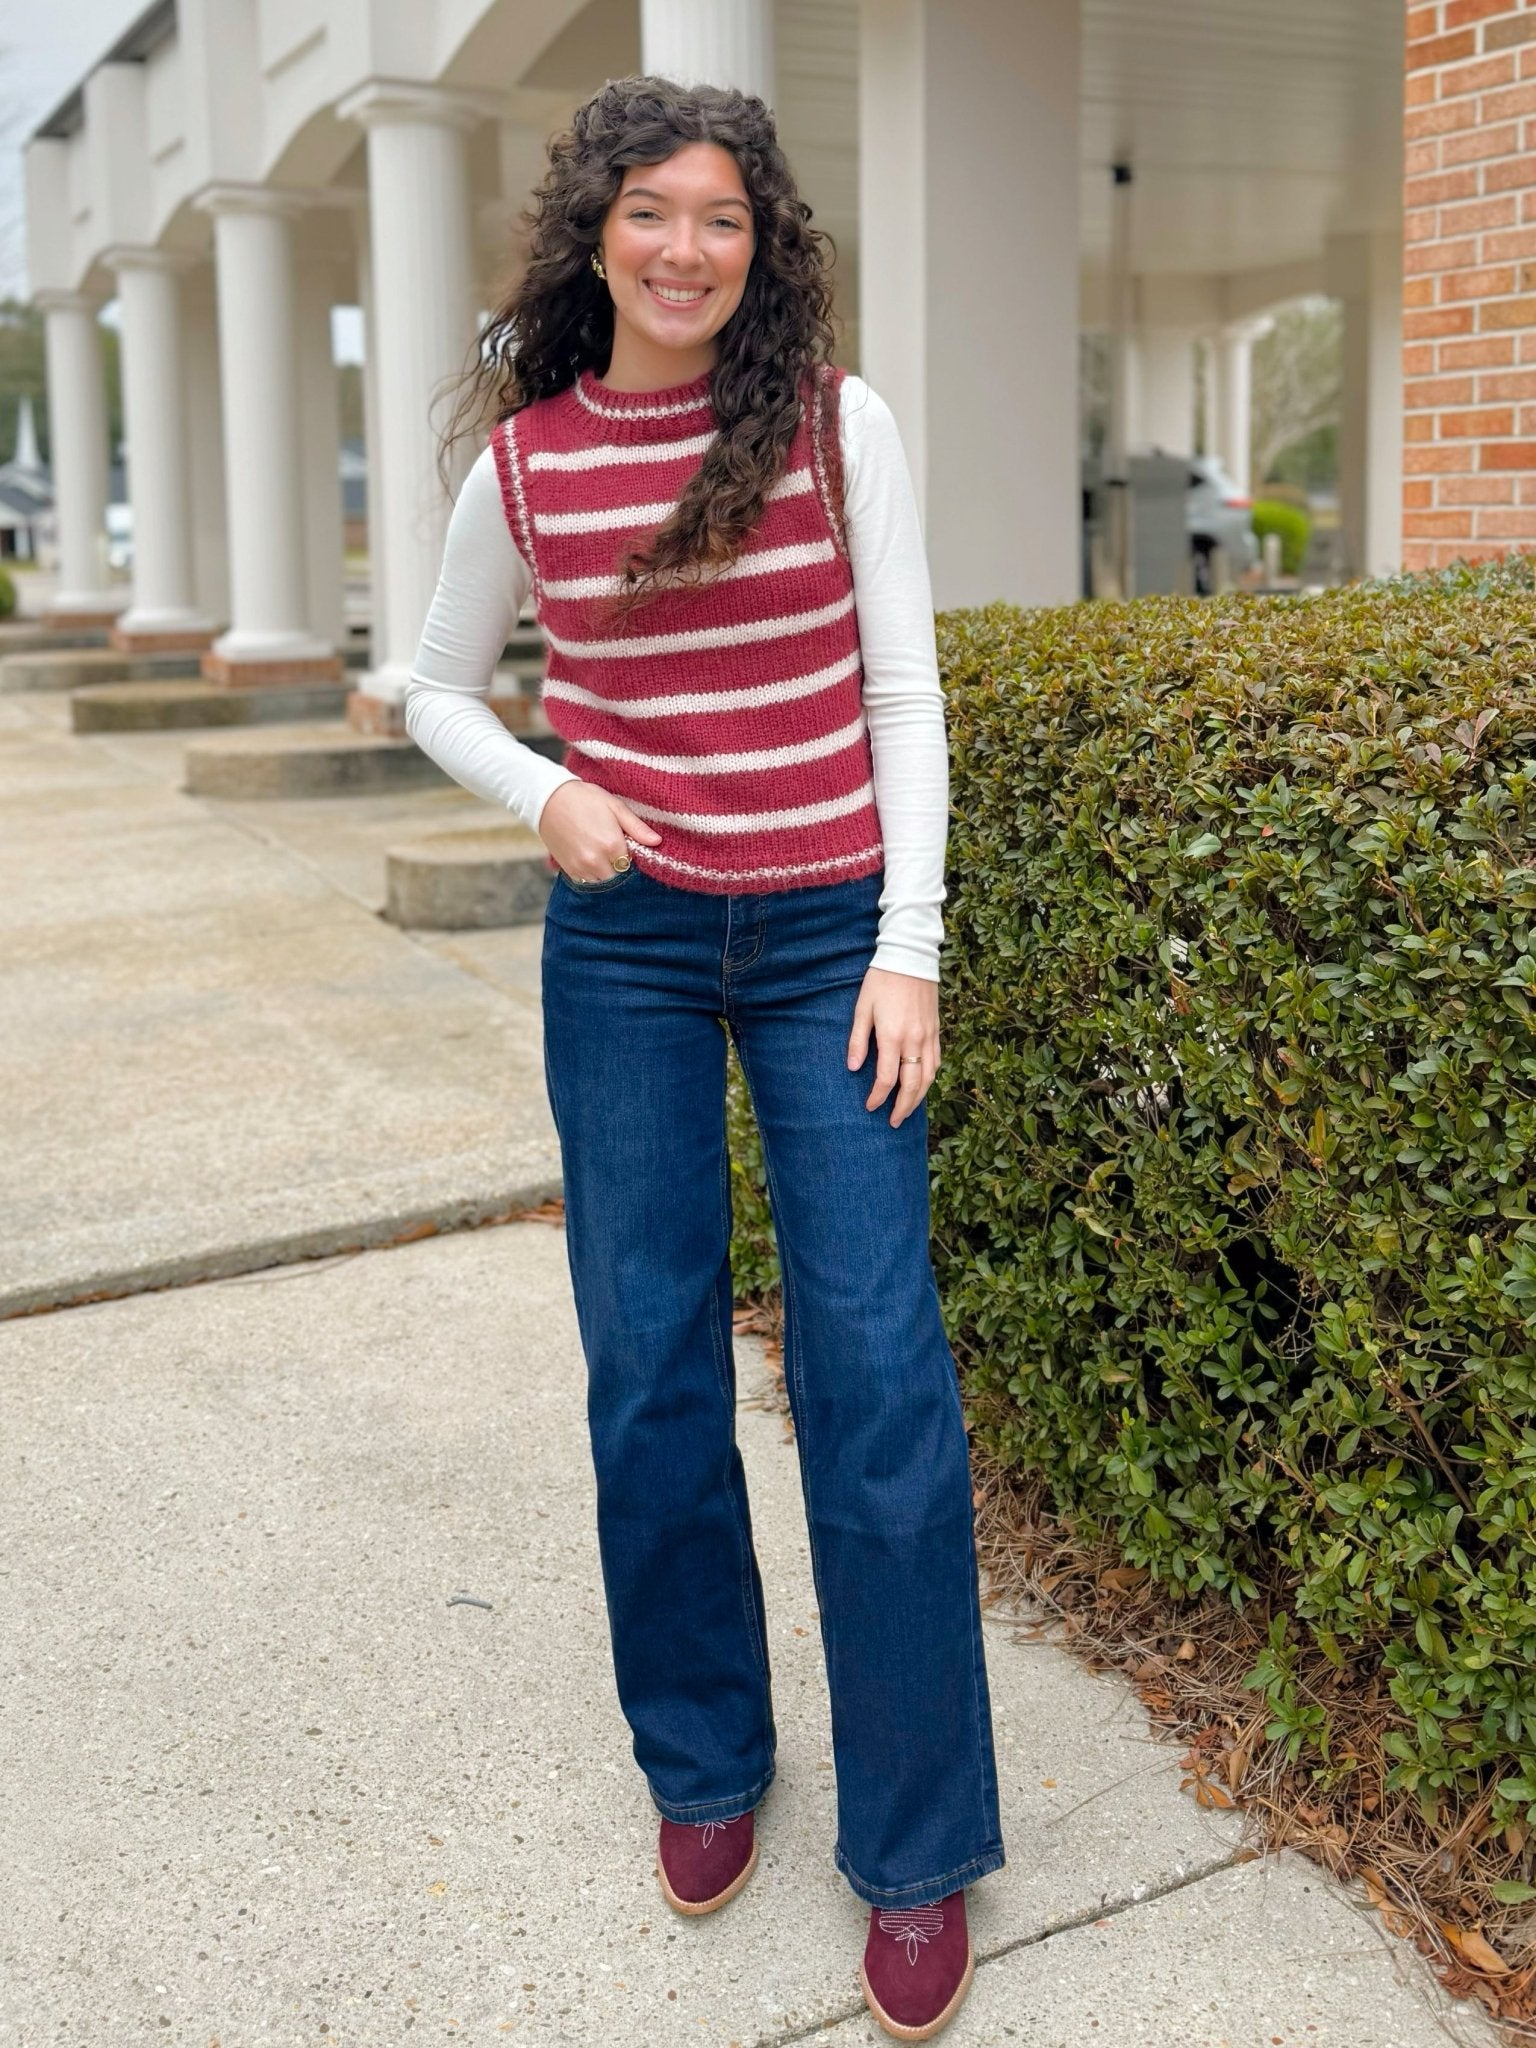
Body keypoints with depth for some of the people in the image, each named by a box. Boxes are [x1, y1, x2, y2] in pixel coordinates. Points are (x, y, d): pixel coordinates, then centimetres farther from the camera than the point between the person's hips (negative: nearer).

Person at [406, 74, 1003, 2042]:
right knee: (650, 1371, 7)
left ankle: (918, 1847, 11)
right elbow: (435, 685, 13)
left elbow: (901, 688, -1)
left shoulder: (838, 421, -3)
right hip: (625, 942, 2)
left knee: (877, 1377, -4)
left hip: (830, 937, -1)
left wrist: (909, 949, -7)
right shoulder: (527, 460, 1)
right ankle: (703, 1761, 29)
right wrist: (542, 793, -7)